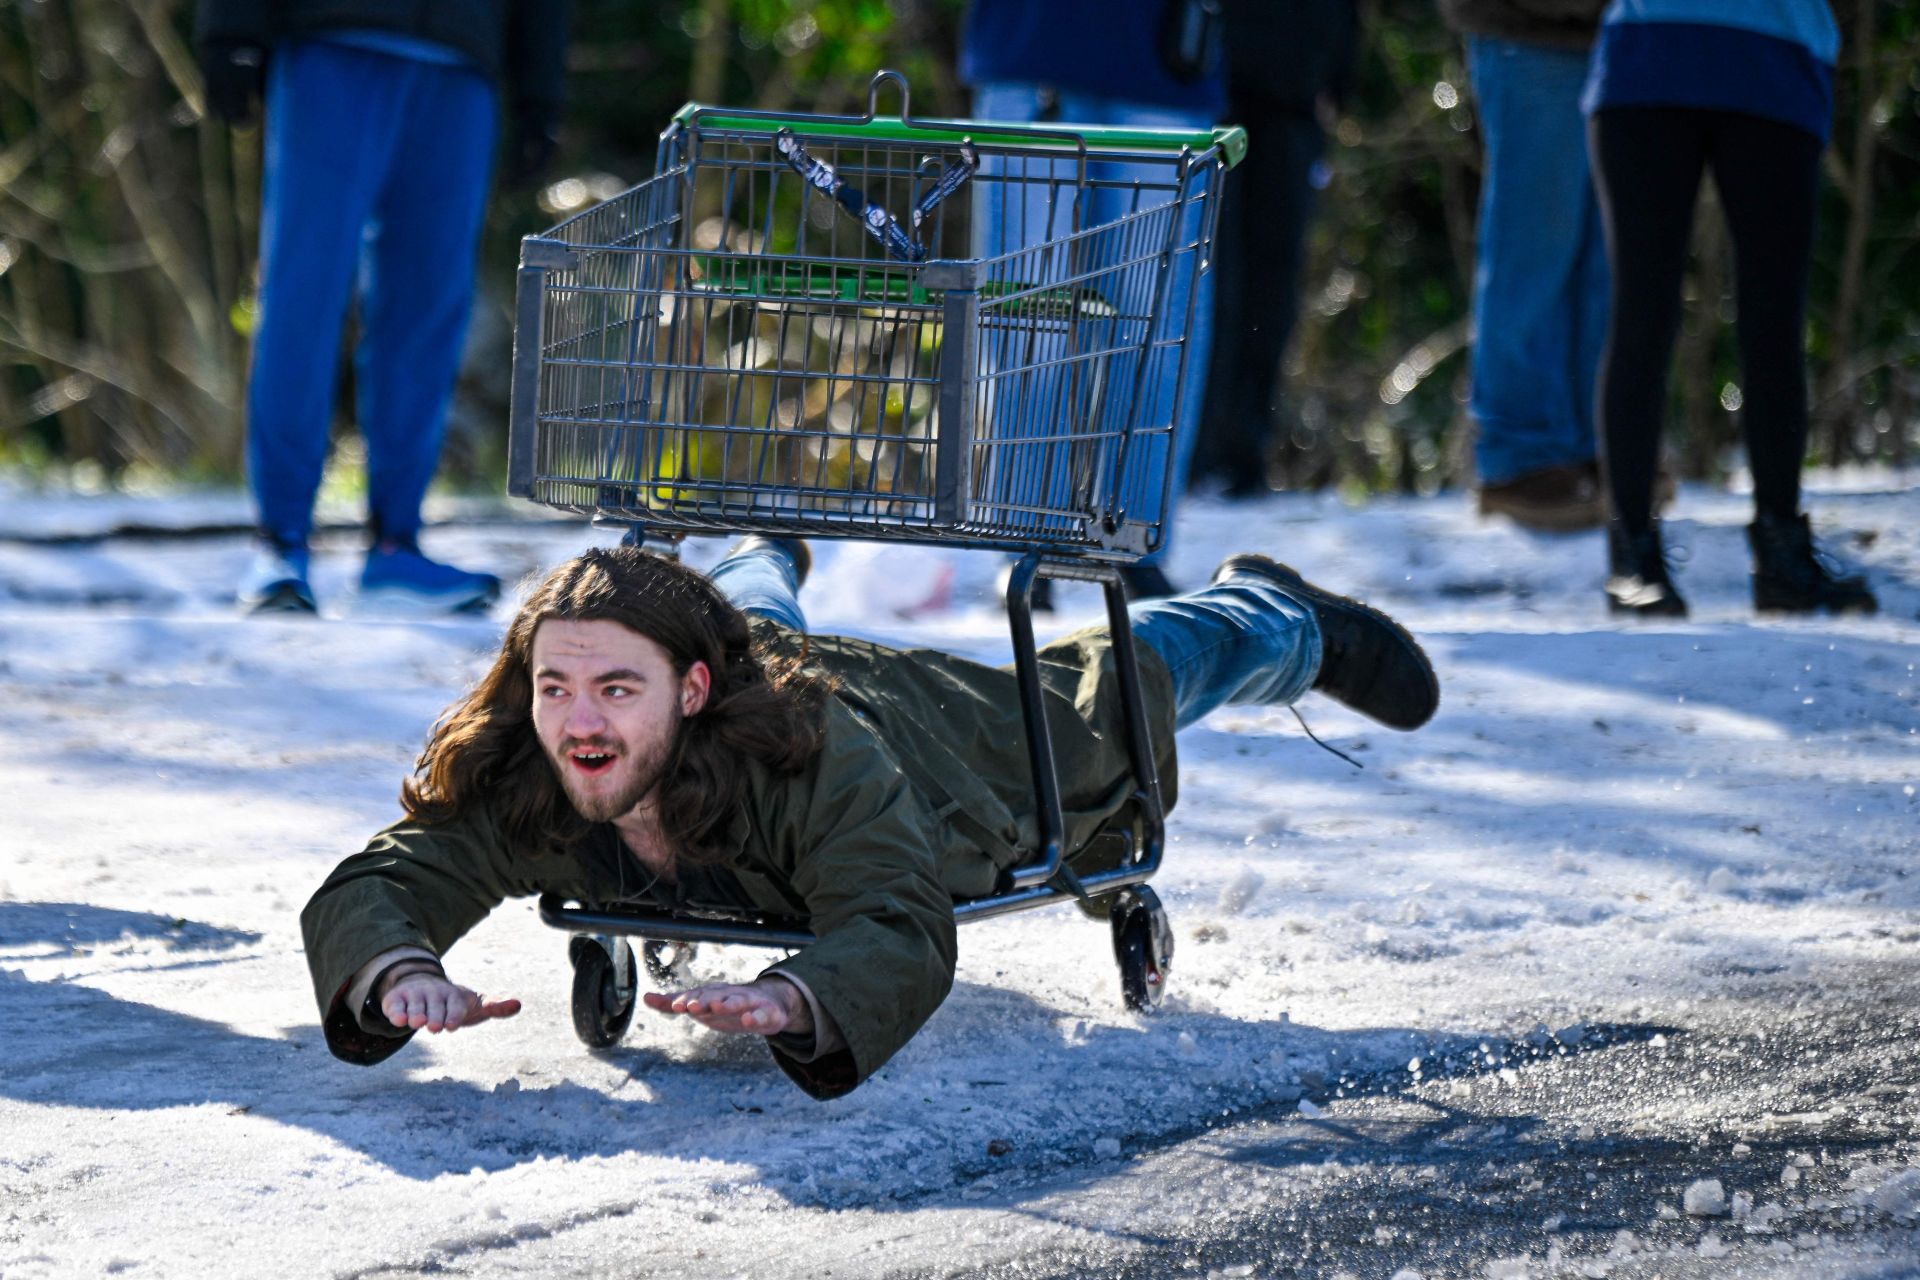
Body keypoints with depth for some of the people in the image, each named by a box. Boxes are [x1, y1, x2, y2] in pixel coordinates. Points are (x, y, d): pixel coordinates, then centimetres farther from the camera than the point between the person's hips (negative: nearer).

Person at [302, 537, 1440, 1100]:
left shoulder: (817, 757, -51)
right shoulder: (509, 781, -41)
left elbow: (902, 935, -60)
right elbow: (368, 888, -44)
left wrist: (792, 1000, -81)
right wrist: (402, 971, -68)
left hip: (957, 735, -3)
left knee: (1118, 683, 28)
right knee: (751, 618, 41)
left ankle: (1276, 615, 60)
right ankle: (766, 564, 77)